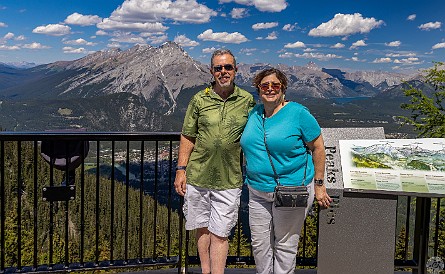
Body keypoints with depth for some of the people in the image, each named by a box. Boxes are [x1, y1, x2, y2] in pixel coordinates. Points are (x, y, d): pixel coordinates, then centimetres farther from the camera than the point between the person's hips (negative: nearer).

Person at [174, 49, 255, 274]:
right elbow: (188, 137, 5)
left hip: (229, 180, -1)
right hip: (197, 176, 2)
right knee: (202, 228, 14)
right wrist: (181, 170, 0)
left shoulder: (247, 100, 2)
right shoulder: (199, 99, 2)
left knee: (219, 233, 2)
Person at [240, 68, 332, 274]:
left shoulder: (298, 113, -9)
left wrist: (319, 185, -6)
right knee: (259, 245, 11)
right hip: (258, 191, 5)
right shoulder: (254, 113, 7)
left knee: (285, 245, 7)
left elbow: (318, 148, -6)